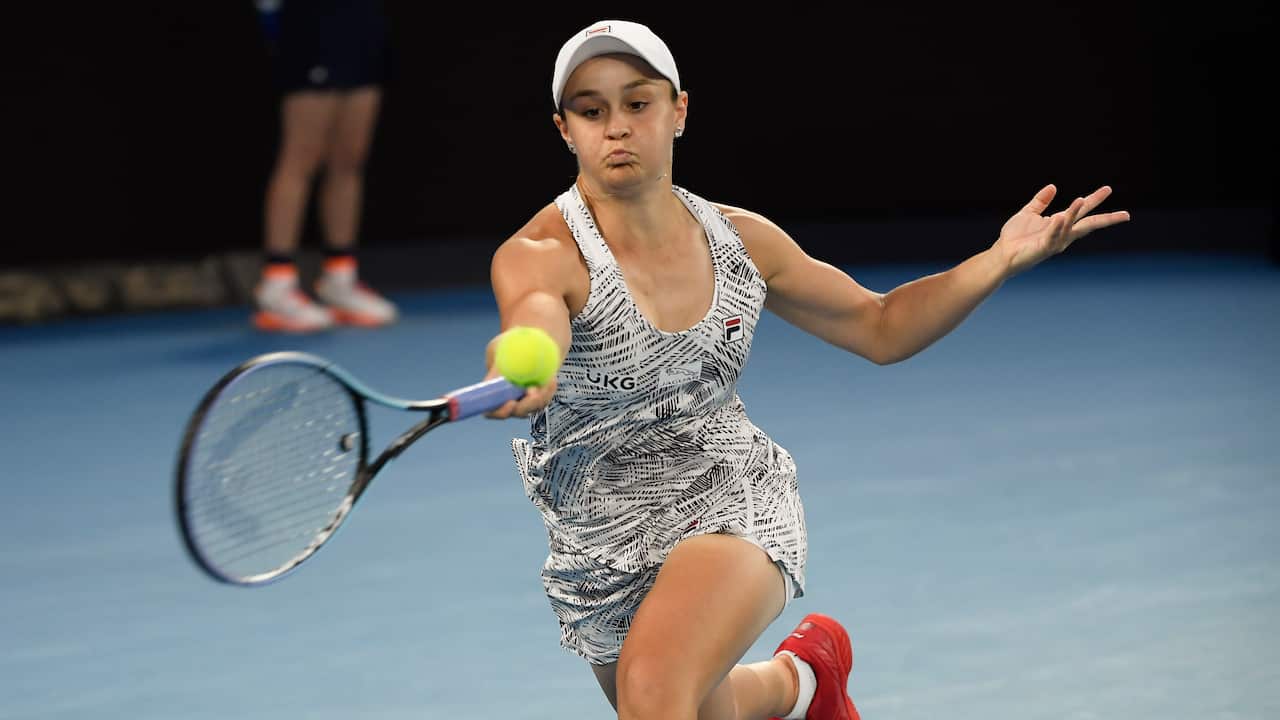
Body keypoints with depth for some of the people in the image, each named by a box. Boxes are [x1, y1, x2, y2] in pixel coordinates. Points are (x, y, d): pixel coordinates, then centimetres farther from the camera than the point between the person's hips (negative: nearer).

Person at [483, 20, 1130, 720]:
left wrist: (1004, 257, -4)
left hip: (736, 505, 0)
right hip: (603, 552, 0)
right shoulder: (537, 258, -19)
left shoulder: (740, 239, -4)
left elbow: (880, 327, 10)